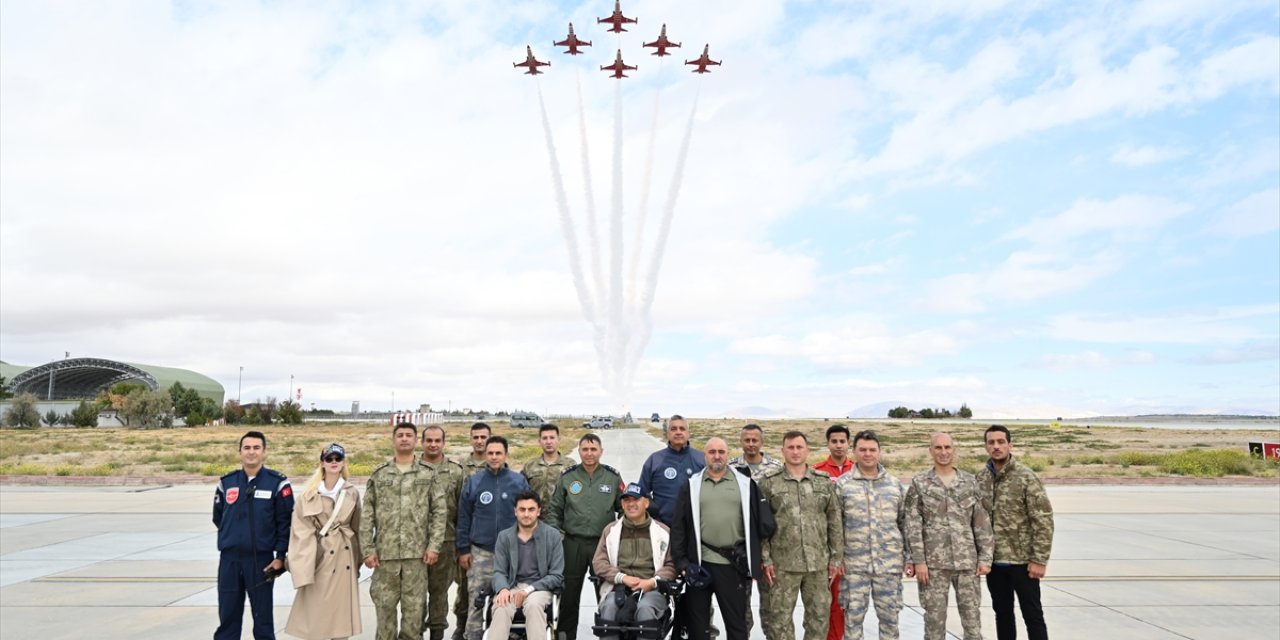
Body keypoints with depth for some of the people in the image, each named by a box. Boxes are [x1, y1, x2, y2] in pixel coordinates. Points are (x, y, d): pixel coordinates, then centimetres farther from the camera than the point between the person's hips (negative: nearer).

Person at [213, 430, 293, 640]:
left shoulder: (277, 483, -5)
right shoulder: (226, 482, 4)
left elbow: (285, 523, -4)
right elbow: (218, 518, 17)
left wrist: (280, 556, -8)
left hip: (261, 560, -3)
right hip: (229, 560, 3)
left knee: (263, 618, 6)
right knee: (227, 618, 9)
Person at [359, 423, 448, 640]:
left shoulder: (428, 474, 4)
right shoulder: (379, 474, 6)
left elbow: (440, 511, 1)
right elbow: (367, 515, 4)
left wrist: (434, 546, -6)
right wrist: (368, 549, -3)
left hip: (417, 552, -1)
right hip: (385, 552, 1)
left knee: (414, 605, 6)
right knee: (384, 604, 6)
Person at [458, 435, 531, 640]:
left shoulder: (519, 481, 1)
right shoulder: (474, 481, 2)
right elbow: (463, 518, 5)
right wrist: (463, 549, 1)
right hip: (480, 552, 0)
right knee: (476, 600, 1)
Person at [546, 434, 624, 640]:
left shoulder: (613, 477, 1)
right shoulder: (567, 477, 2)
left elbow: (624, 508, 7)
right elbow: (554, 510, 8)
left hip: (604, 543, 0)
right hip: (572, 543, 1)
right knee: (569, 595, 10)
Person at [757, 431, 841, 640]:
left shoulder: (824, 482, 7)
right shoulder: (769, 482, -1)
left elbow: (835, 522, 8)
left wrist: (835, 558, 4)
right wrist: (765, 559, -8)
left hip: (819, 563, 3)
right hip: (782, 564, -2)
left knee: (819, 615, 11)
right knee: (779, 617, 4)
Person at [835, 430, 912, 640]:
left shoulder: (895, 485, 7)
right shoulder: (842, 484, -1)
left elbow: (905, 523, 11)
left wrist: (909, 558, 6)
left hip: (890, 563, 2)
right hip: (854, 564, -2)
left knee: (889, 616, 10)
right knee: (853, 617, 4)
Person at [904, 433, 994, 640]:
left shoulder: (970, 482, 7)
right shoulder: (919, 483, 0)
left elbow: (982, 523, 7)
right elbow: (912, 525, -3)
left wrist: (985, 558, 1)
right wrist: (918, 561, -9)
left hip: (967, 561, 2)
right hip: (933, 562, -2)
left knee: (972, 617, 7)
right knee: (935, 618, 5)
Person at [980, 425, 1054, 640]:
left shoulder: (1026, 477, -10)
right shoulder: (980, 480, 4)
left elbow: (1044, 520, -12)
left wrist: (1039, 560, -15)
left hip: (1022, 560, -4)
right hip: (994, 561, 4)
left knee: (1032, 616, 4)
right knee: (1002, 613, 15)